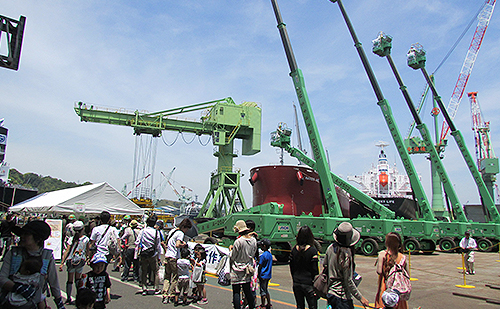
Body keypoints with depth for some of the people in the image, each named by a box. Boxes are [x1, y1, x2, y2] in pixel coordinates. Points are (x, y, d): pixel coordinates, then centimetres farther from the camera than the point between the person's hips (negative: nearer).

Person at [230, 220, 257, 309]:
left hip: (237, 271, -6)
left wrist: (230, 249, 7)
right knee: (248, 291, 15)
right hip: (247, 270, 6)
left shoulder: (238, 241, -20)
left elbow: (232, 257, -11)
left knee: (236, 292, 3)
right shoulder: (253, 240, -1)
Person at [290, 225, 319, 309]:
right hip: (308, 283, -4)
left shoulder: (294, 249, -1)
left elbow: (291, 268, 6)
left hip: (296, 283, 5)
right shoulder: (312, 250, -14)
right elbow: (315, 269, -12)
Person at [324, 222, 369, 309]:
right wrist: (360, 297, -11)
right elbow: (348, 281, -19)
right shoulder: (346, 254, -24)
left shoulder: (331, 248, -3)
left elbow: (325, 265, 12)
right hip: (342, 297, -8)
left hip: (330, 292, 8)